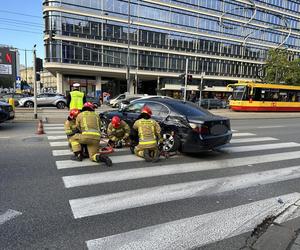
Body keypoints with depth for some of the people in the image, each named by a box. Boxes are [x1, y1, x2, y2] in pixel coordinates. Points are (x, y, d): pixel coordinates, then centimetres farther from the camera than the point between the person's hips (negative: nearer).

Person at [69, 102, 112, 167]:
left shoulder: (80, 115, 19)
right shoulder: (96, 115, 27)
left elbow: (78, 127, 28)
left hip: (87, 136, -3)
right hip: (97, 137, 4)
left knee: (73, 138, 25)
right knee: (93, 157, 13)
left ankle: (78, 155, 13)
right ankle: (101, 157, -18)